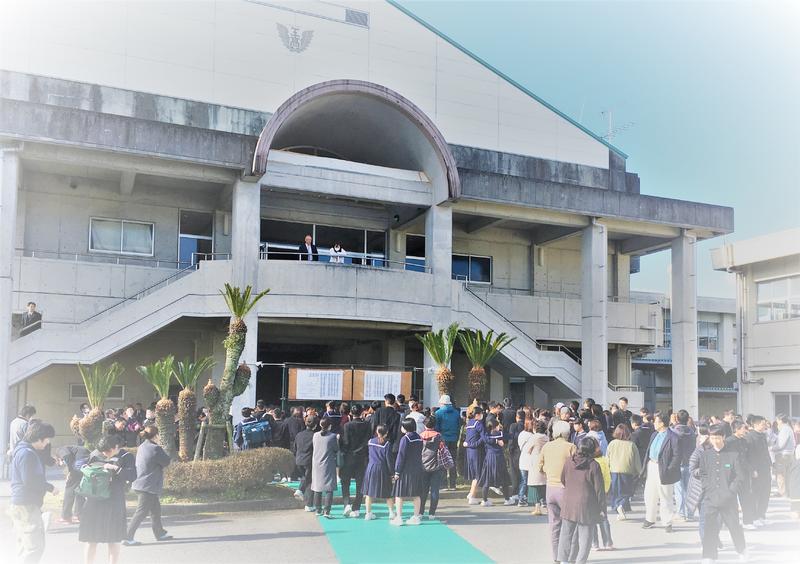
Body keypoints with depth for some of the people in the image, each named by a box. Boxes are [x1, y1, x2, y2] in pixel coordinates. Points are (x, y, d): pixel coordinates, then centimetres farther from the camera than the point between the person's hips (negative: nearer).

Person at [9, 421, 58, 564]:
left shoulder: (21, 450, 15)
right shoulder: (27, 453, -18)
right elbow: (29, 481, -22)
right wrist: (50, 487, -13)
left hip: (19, 505, 11)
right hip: (27, 506, -11)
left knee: (23, 547, 17)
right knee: (35, 547, -9)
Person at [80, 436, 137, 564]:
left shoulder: (126, 457, -4)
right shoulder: (95, 454, 5)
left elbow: (132, 475, -17)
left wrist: (114, 468, -24)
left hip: (115, 503, -3)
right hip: (94, 502, 3)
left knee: (113, 541, 6)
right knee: (91, 540, 8)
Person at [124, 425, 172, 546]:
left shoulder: (142, 447, 7)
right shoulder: (155, 449, -19)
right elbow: (166, 462, -7)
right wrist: (163, 452, 7)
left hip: (141, 484, 9)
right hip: (148, 486, -9)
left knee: (155, 509, 20)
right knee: (141, 512, -4)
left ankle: (160, 533, 31)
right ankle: (128, 537, -2)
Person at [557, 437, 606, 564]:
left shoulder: (569, 461, -1)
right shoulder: (593, 465, -13)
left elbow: (563, 480, 11)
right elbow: (599, 488, -9)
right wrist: (601, 506, 1)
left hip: (569, 504, 4)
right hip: (586, 506, -4)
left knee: (566, 533, 13)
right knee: (585, 535, 7)